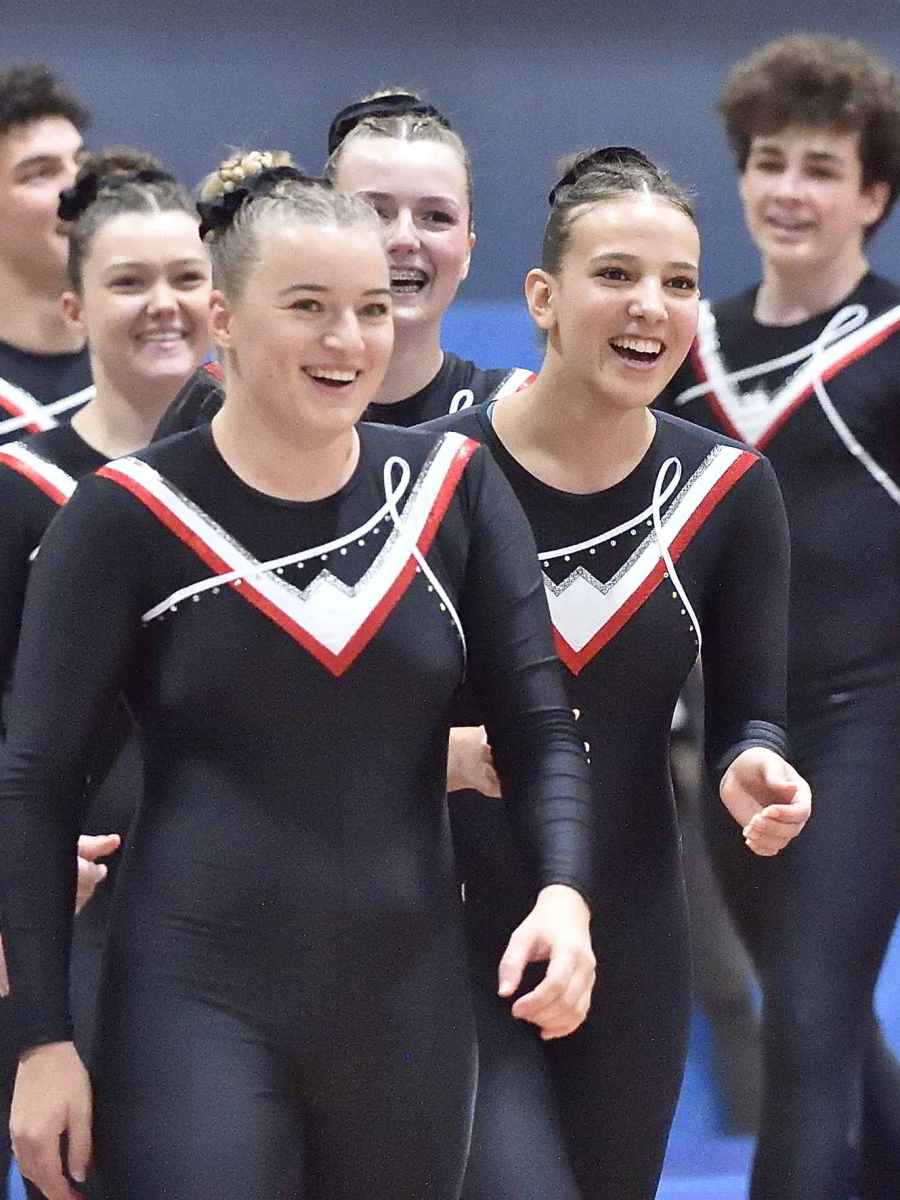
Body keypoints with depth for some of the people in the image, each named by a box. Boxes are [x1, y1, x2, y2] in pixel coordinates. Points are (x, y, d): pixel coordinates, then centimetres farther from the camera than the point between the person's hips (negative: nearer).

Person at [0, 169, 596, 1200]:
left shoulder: (452, 489, 4)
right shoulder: (128, 516, -4)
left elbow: (538, 726, 5)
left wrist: (563, 890, -15)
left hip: (408, 1014, 3)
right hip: (195, 1005, -3)